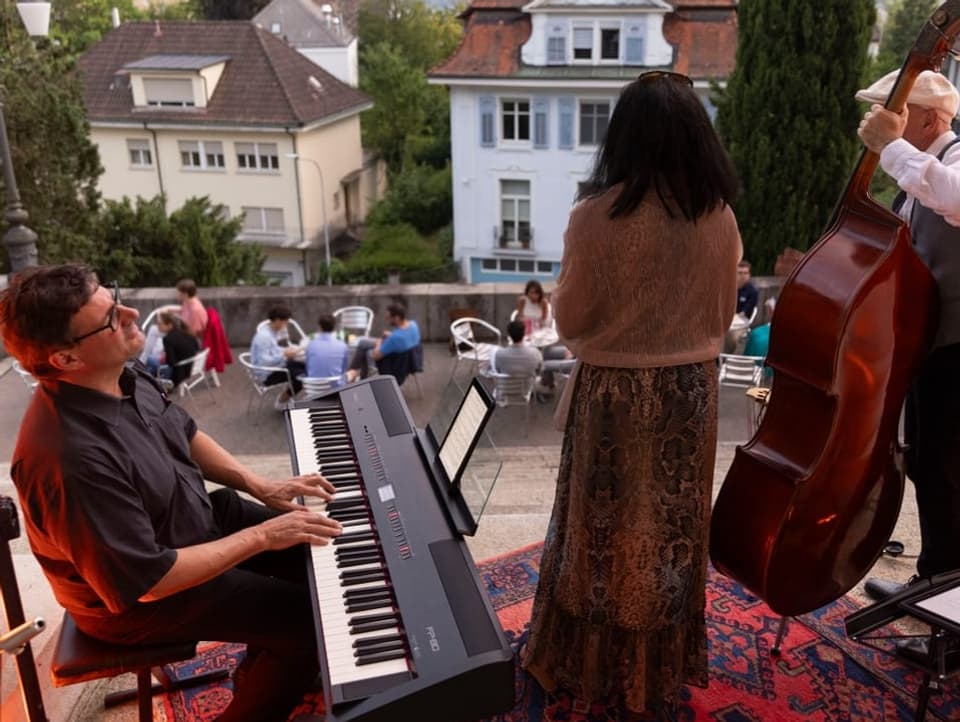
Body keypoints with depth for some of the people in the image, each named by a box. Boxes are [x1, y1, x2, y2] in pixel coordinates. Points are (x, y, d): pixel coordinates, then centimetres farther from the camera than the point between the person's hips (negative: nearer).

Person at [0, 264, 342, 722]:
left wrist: (260, 485, -1)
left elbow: (184, 435, 8)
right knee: (307, 618, -11)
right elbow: (147, 579, -32)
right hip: (136, 595, -8)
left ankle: (267, 668, 34)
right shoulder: (73, 459, -38)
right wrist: (260, 536, -25)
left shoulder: (121, 376, -11)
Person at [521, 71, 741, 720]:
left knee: (605, 527, 13)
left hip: (613, 390, -3)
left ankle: (589, 662, 29)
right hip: (691, 389, 4)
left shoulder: (598, 214, -17)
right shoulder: (720, 217, -5)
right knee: (672, 527, 17)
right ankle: (663, 669, 35)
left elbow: (569, 321, -9)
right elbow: (723, 317, 7)